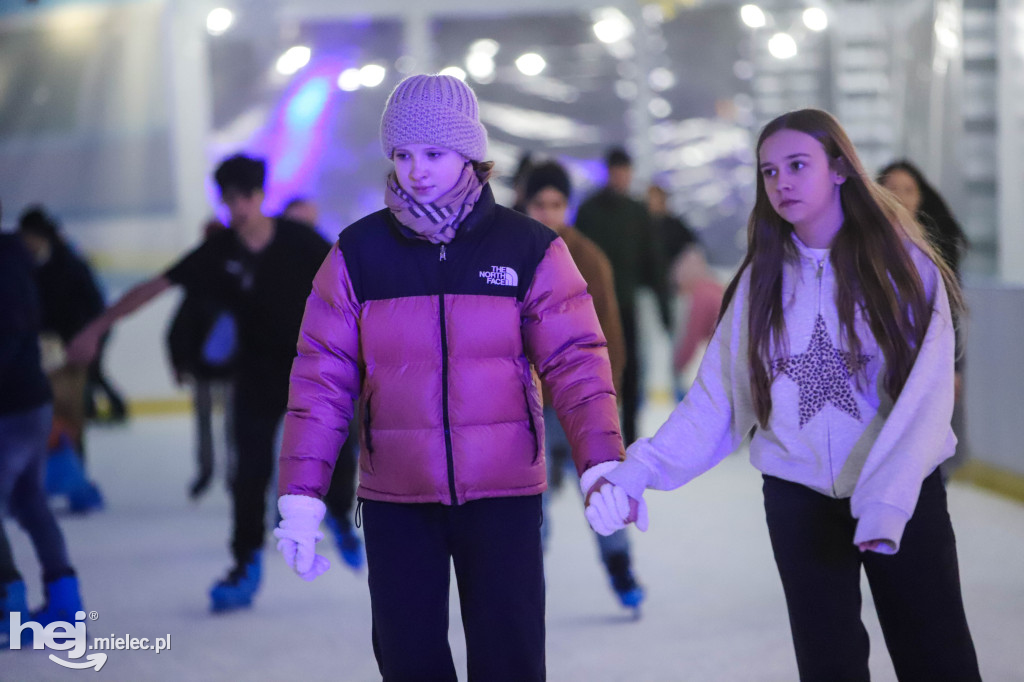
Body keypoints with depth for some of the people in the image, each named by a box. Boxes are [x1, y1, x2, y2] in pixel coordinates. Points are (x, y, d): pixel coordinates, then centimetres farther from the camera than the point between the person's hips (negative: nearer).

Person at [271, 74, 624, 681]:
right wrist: (302, 494, -5)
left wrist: (603, 465, -18)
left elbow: (575, 361, -5)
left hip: (503, 494, -1)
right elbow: (322, 378, 0)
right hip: (395, 499, 1)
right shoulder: (360, 252, 1)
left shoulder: (529, 248, -2)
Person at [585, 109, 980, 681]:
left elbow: (926, 397, -16)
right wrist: (636, 473, -16)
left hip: (907, 499, -2)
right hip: (801, 500, 2)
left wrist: (886, 503, -29)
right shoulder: (763, 280, 3)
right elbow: (715, 402, -2)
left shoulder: (903, 267, -6)